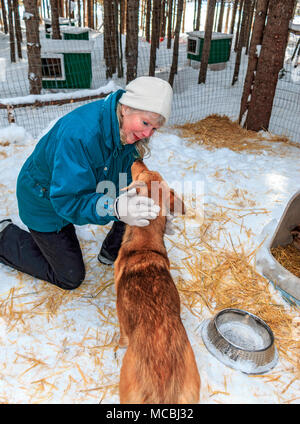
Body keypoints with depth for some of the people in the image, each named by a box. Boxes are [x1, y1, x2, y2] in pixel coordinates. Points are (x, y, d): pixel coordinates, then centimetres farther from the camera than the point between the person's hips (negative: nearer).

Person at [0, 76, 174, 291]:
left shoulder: (126, 129, -14)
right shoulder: (79, 134, -39)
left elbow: (128, 181, -5)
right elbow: (67, 201, -37)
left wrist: (153, 214, -19)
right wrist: (114, 209, -53)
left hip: (80, 188, 7)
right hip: (46, 199, -6)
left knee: (134, 205, -8)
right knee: (70, 278, 6)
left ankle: (112, 253, 15)